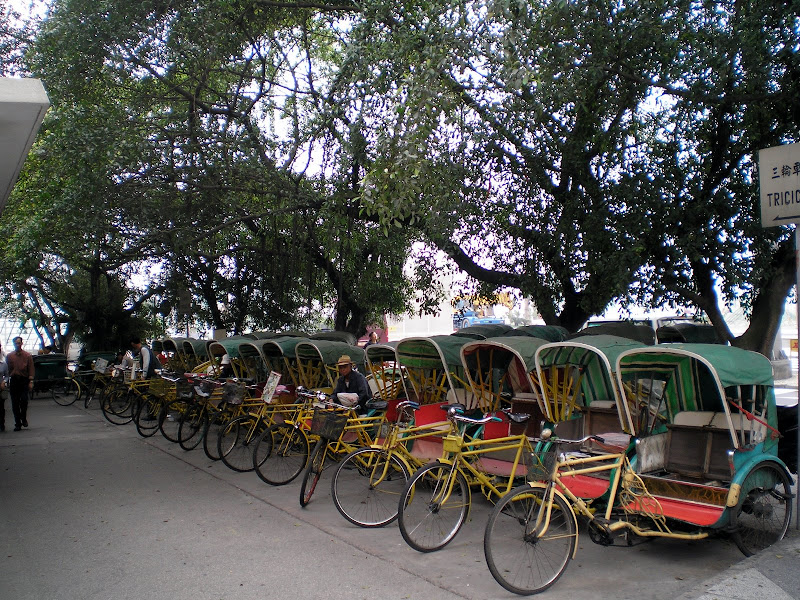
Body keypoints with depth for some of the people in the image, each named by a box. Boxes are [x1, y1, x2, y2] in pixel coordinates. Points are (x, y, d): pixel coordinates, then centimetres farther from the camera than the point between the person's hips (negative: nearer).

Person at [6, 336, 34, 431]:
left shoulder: (27, 356, 4)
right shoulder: (9, 356, 8)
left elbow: (31, 369, 1)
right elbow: (7, 370, 10)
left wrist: (31, 382, -6)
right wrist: (7, 382, 5)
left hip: (24, 381, -2)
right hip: (13, 381, 2)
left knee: (24, 400, -13)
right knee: (15, 404, 3)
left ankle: (24, 418, 11)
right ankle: (18, 424, 10)